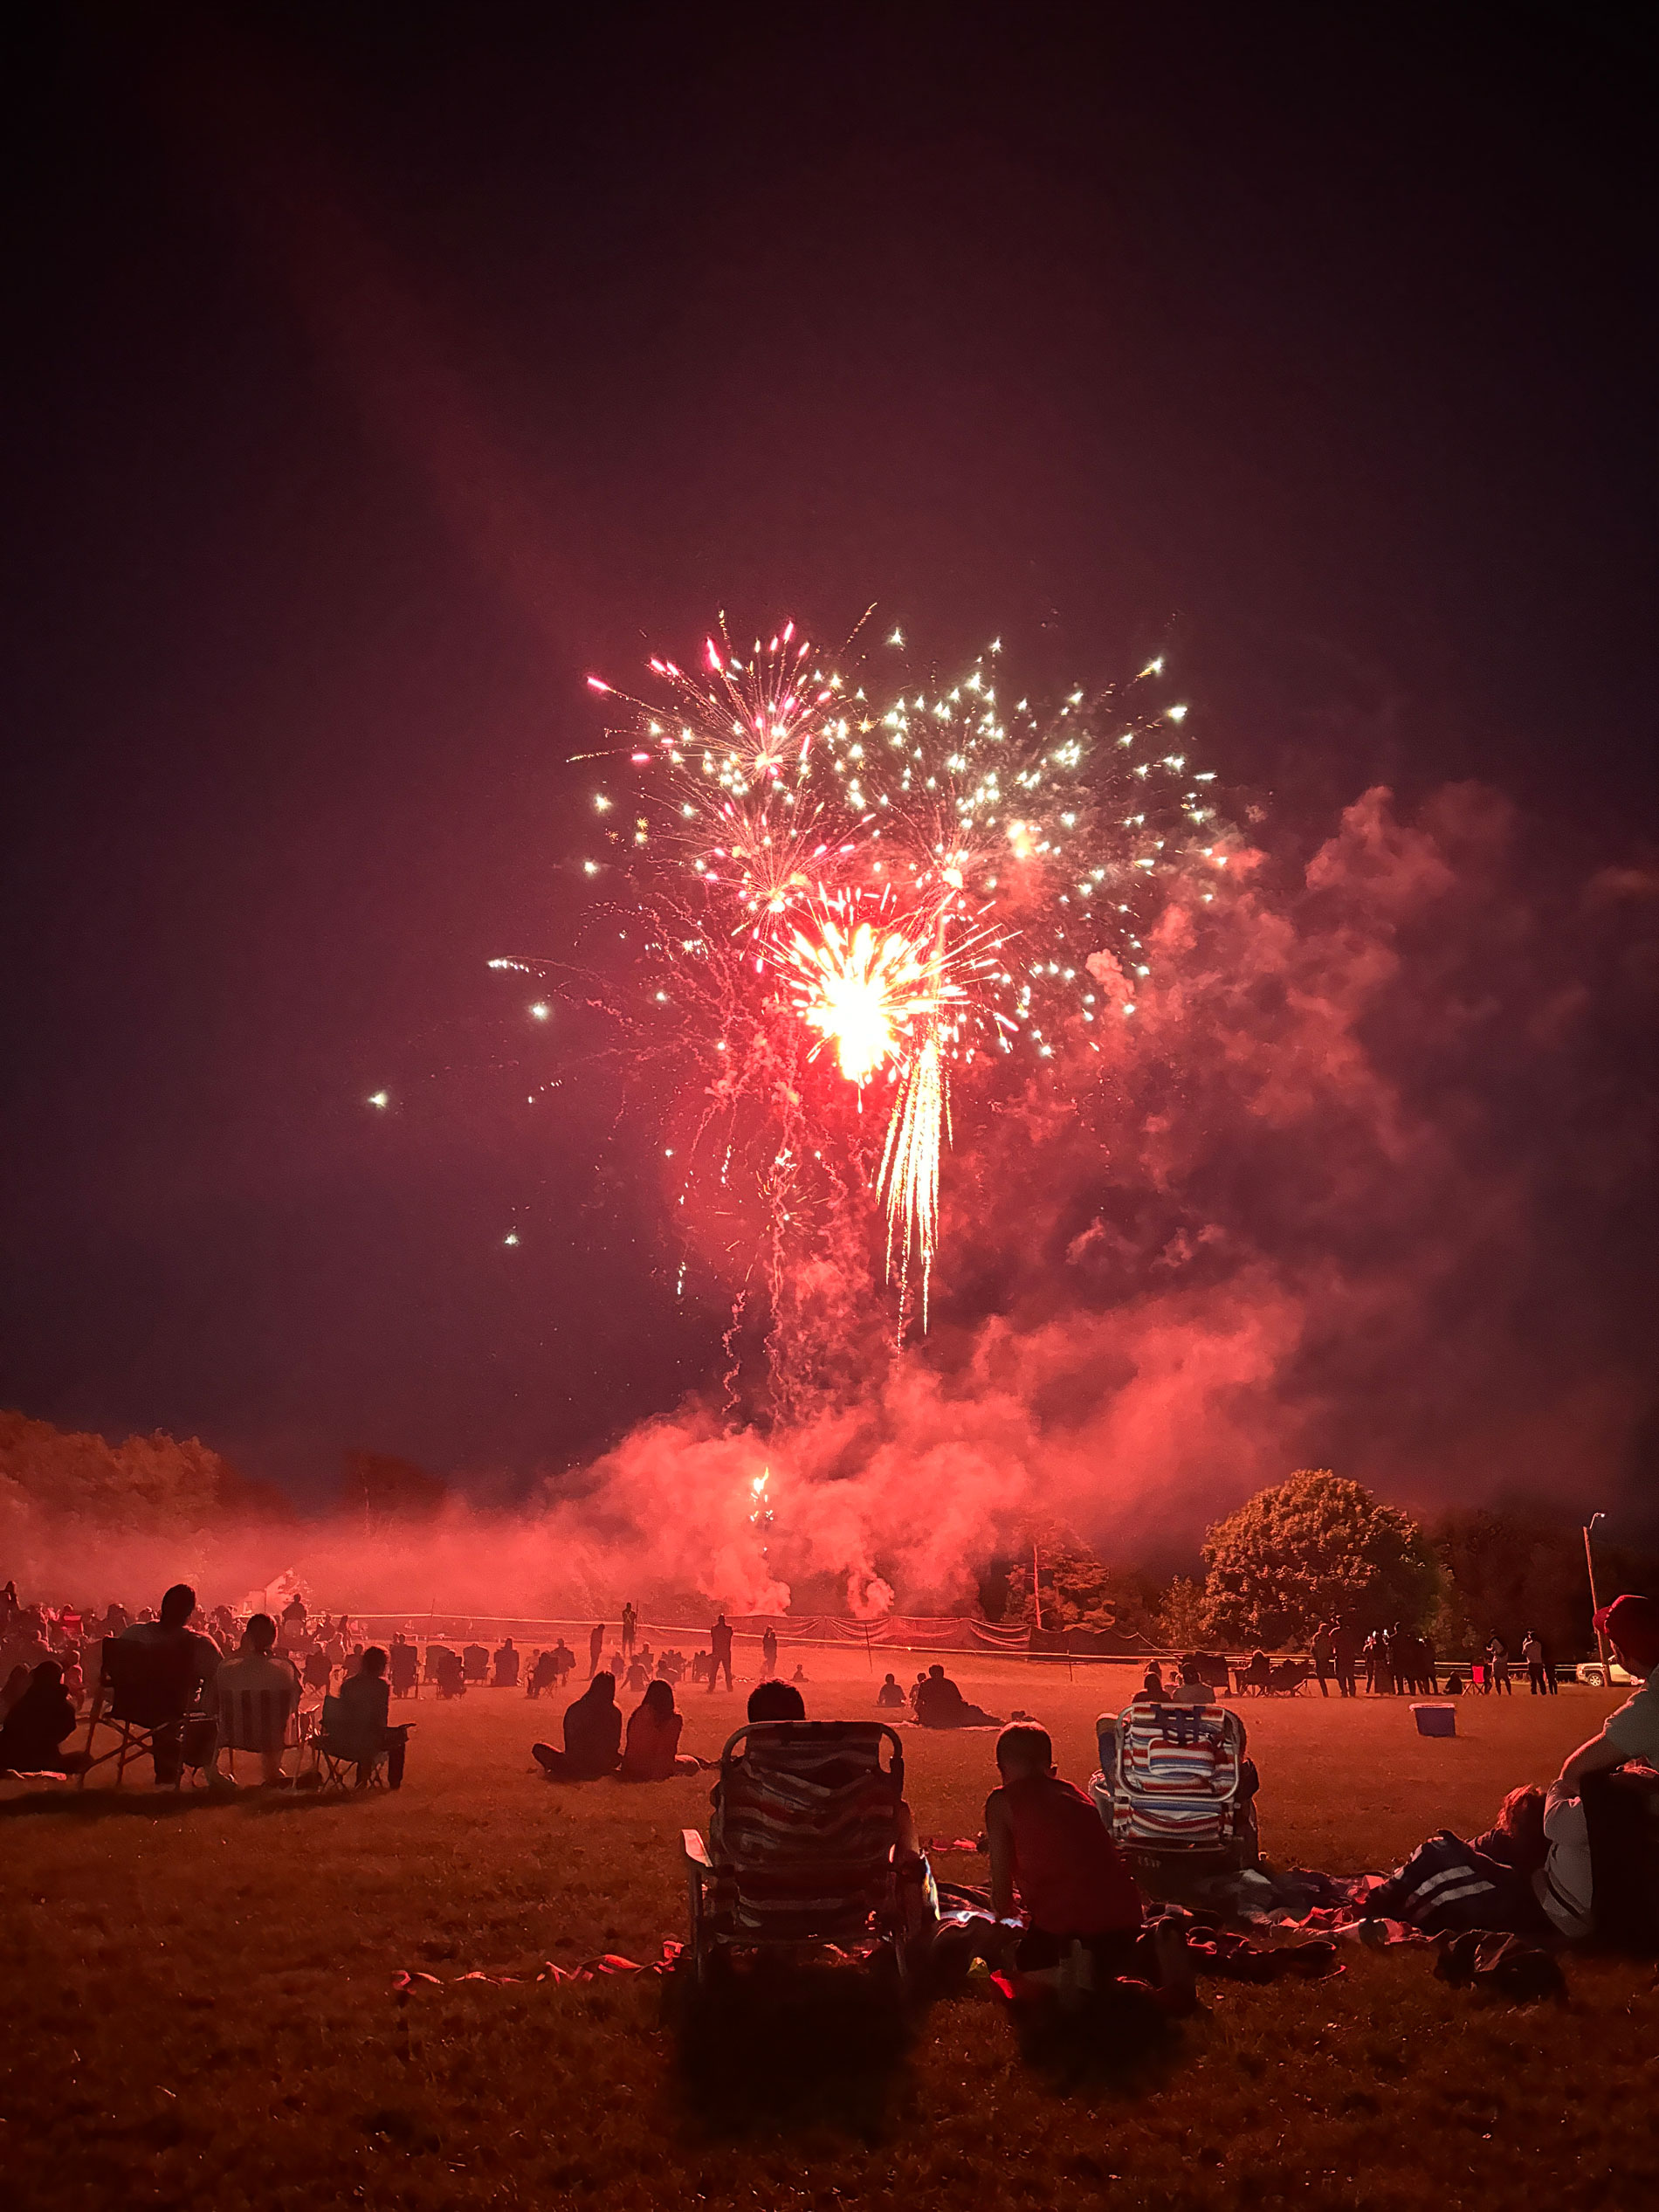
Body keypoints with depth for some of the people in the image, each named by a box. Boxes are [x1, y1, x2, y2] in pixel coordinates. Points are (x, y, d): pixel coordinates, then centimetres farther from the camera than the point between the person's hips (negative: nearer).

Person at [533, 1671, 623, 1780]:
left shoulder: (574, 1709, -13)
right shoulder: (615, 1712, -10)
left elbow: (570, 1741, -1)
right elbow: (615, 1744, 2)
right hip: (604, 1766, 1)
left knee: (537, 1748, 15)